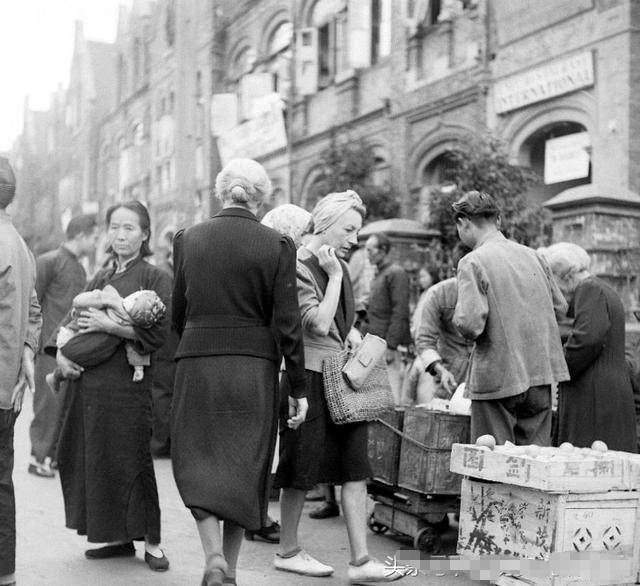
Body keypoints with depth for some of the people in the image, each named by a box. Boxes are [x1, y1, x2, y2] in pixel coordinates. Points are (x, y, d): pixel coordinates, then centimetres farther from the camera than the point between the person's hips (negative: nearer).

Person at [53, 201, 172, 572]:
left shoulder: (156, 279, -2)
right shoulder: (100, 279, 16)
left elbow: (158, 331, -12)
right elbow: (73, 319, 19)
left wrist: (109, 325, -16)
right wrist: (61, 353, 1)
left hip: (127, 384, -6)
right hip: (88, 381, 6)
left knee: (131, 461, -4)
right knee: (92, 459, 8)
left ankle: (151, 542, 9)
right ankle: (120, 537, 21)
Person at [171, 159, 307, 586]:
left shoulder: (188, 240, 1)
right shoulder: (276, 246, -5)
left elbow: (179, 314, 7)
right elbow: (287, 324, -7)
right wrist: (299, 389, 0)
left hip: (197, 362, 1)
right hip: (254, 366, -1)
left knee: (198, 463, 12)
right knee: (245, 466, 13)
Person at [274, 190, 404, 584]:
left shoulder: (339, 265, 13)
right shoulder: (299, 266, -12)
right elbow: (318, 324, -20)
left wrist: (352, 331, 7)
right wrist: (335, 276, -16)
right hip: (310, 377, -8)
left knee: (355, 469, 1)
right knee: (303, 471, 4)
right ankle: (288, 551, 21)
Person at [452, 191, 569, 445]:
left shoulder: (473, 262, -11)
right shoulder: (533, 255, 7)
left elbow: (470, 324, -21)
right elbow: (560, 307, 15)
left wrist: (458, 316, 0)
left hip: (497, 379, -5)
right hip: (541, 375, 6)